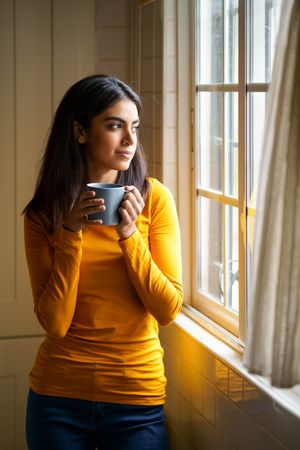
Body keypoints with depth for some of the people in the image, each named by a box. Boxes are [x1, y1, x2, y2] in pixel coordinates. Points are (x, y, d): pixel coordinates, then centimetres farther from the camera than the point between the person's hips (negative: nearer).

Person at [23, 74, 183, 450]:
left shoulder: (155, 198, -6)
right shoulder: (44, 213, -4)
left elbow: (168, 310, -9)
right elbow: (54, 323, -10)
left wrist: (129, 234, -19)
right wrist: (71, 234, -18)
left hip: (138, 394, 0)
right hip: (58, 394, 1)